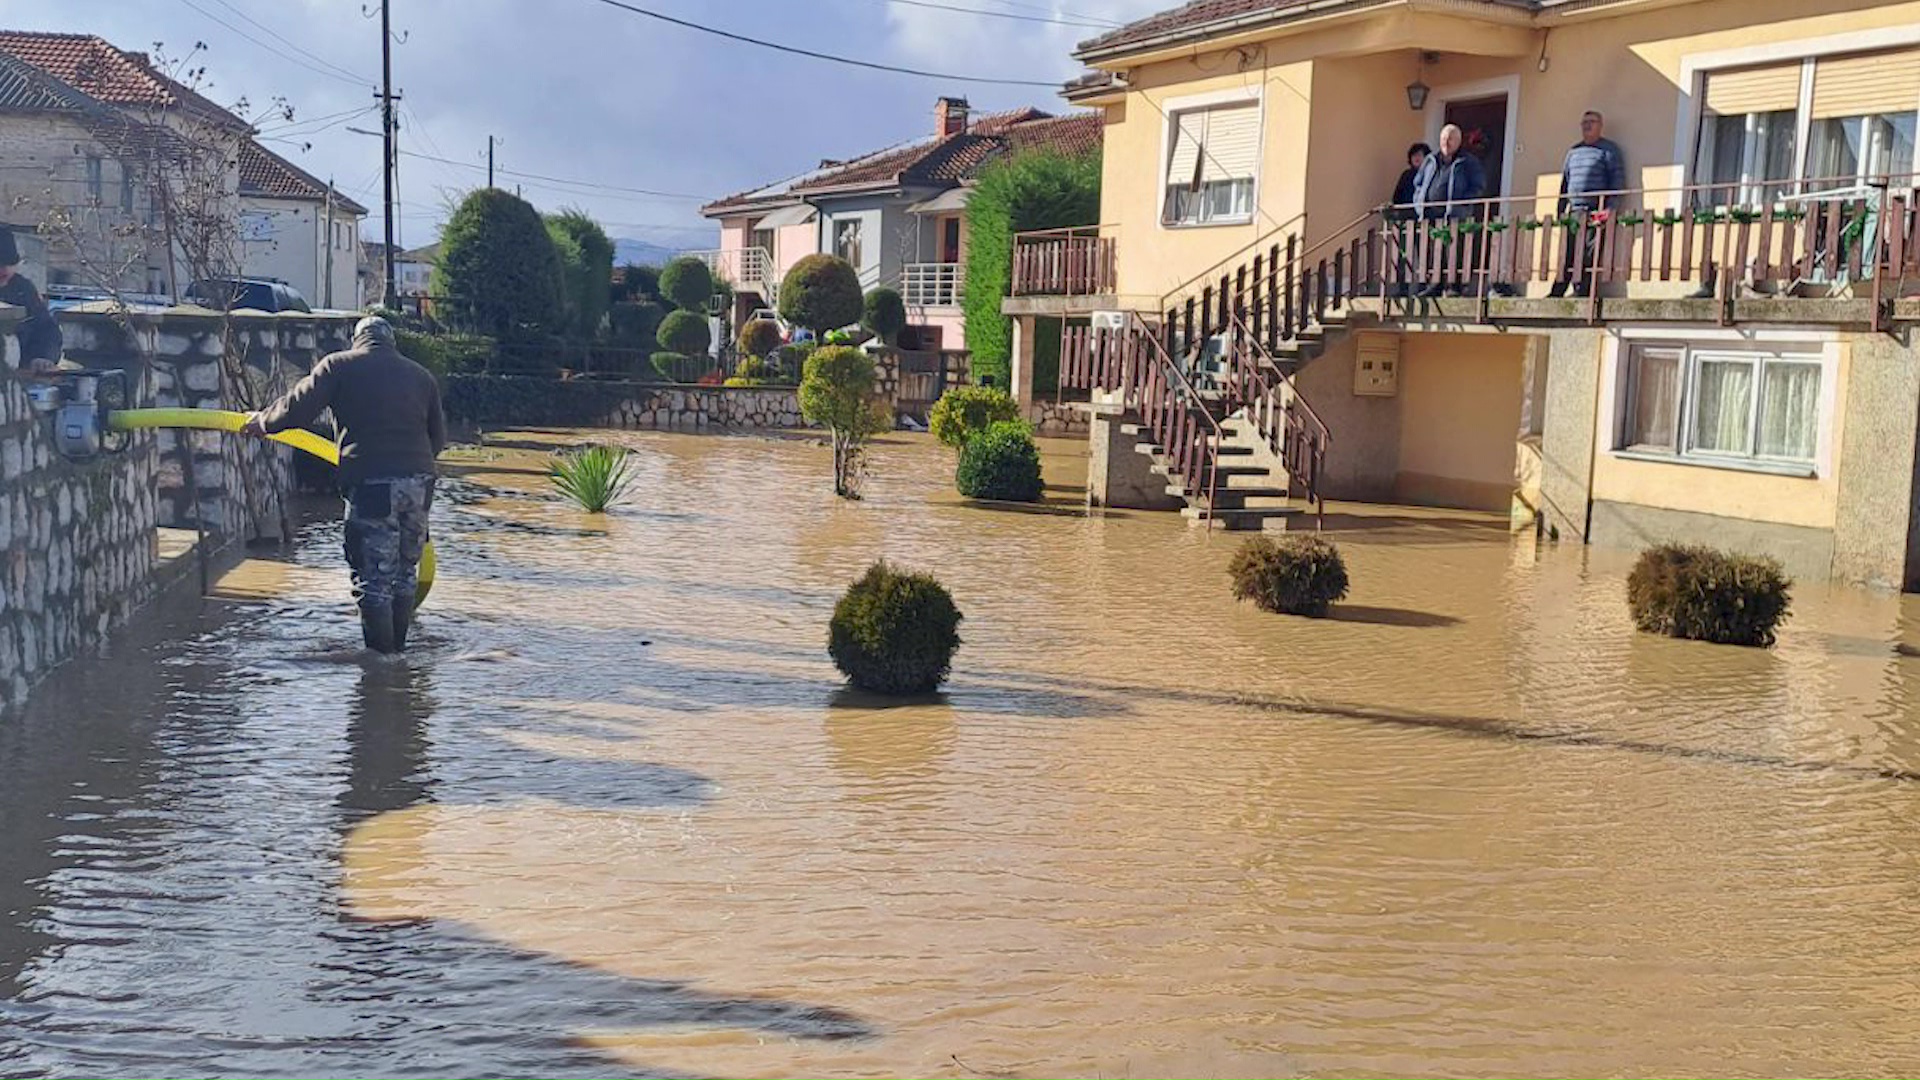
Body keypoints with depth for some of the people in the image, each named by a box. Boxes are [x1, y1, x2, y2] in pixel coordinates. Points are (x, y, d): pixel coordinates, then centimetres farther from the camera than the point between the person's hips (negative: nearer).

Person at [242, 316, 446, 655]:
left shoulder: (339, 366, 5)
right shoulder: (421, 376, 16)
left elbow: (296, 409, 1)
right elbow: (439, 438, 18)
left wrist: (262, 422, 19)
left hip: (370, 484, -5)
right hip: (419, 481, 5)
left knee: (374, 576, 2)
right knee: (405, 570, 18)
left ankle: (381, 655, 4)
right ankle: (398, 646, 27)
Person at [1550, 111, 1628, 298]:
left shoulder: (1609, 150, 4)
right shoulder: (1573, 151, 21)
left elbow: (1617, 182, -1)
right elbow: (1565, 181, 25)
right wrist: (1562, 210, 16)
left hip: (1595, 213, -5)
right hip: (1573, 211, 5)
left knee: (1588, 256, -10)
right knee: (1566, 254, -1)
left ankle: (1583, 292, -10)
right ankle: (1557, 293, -1)